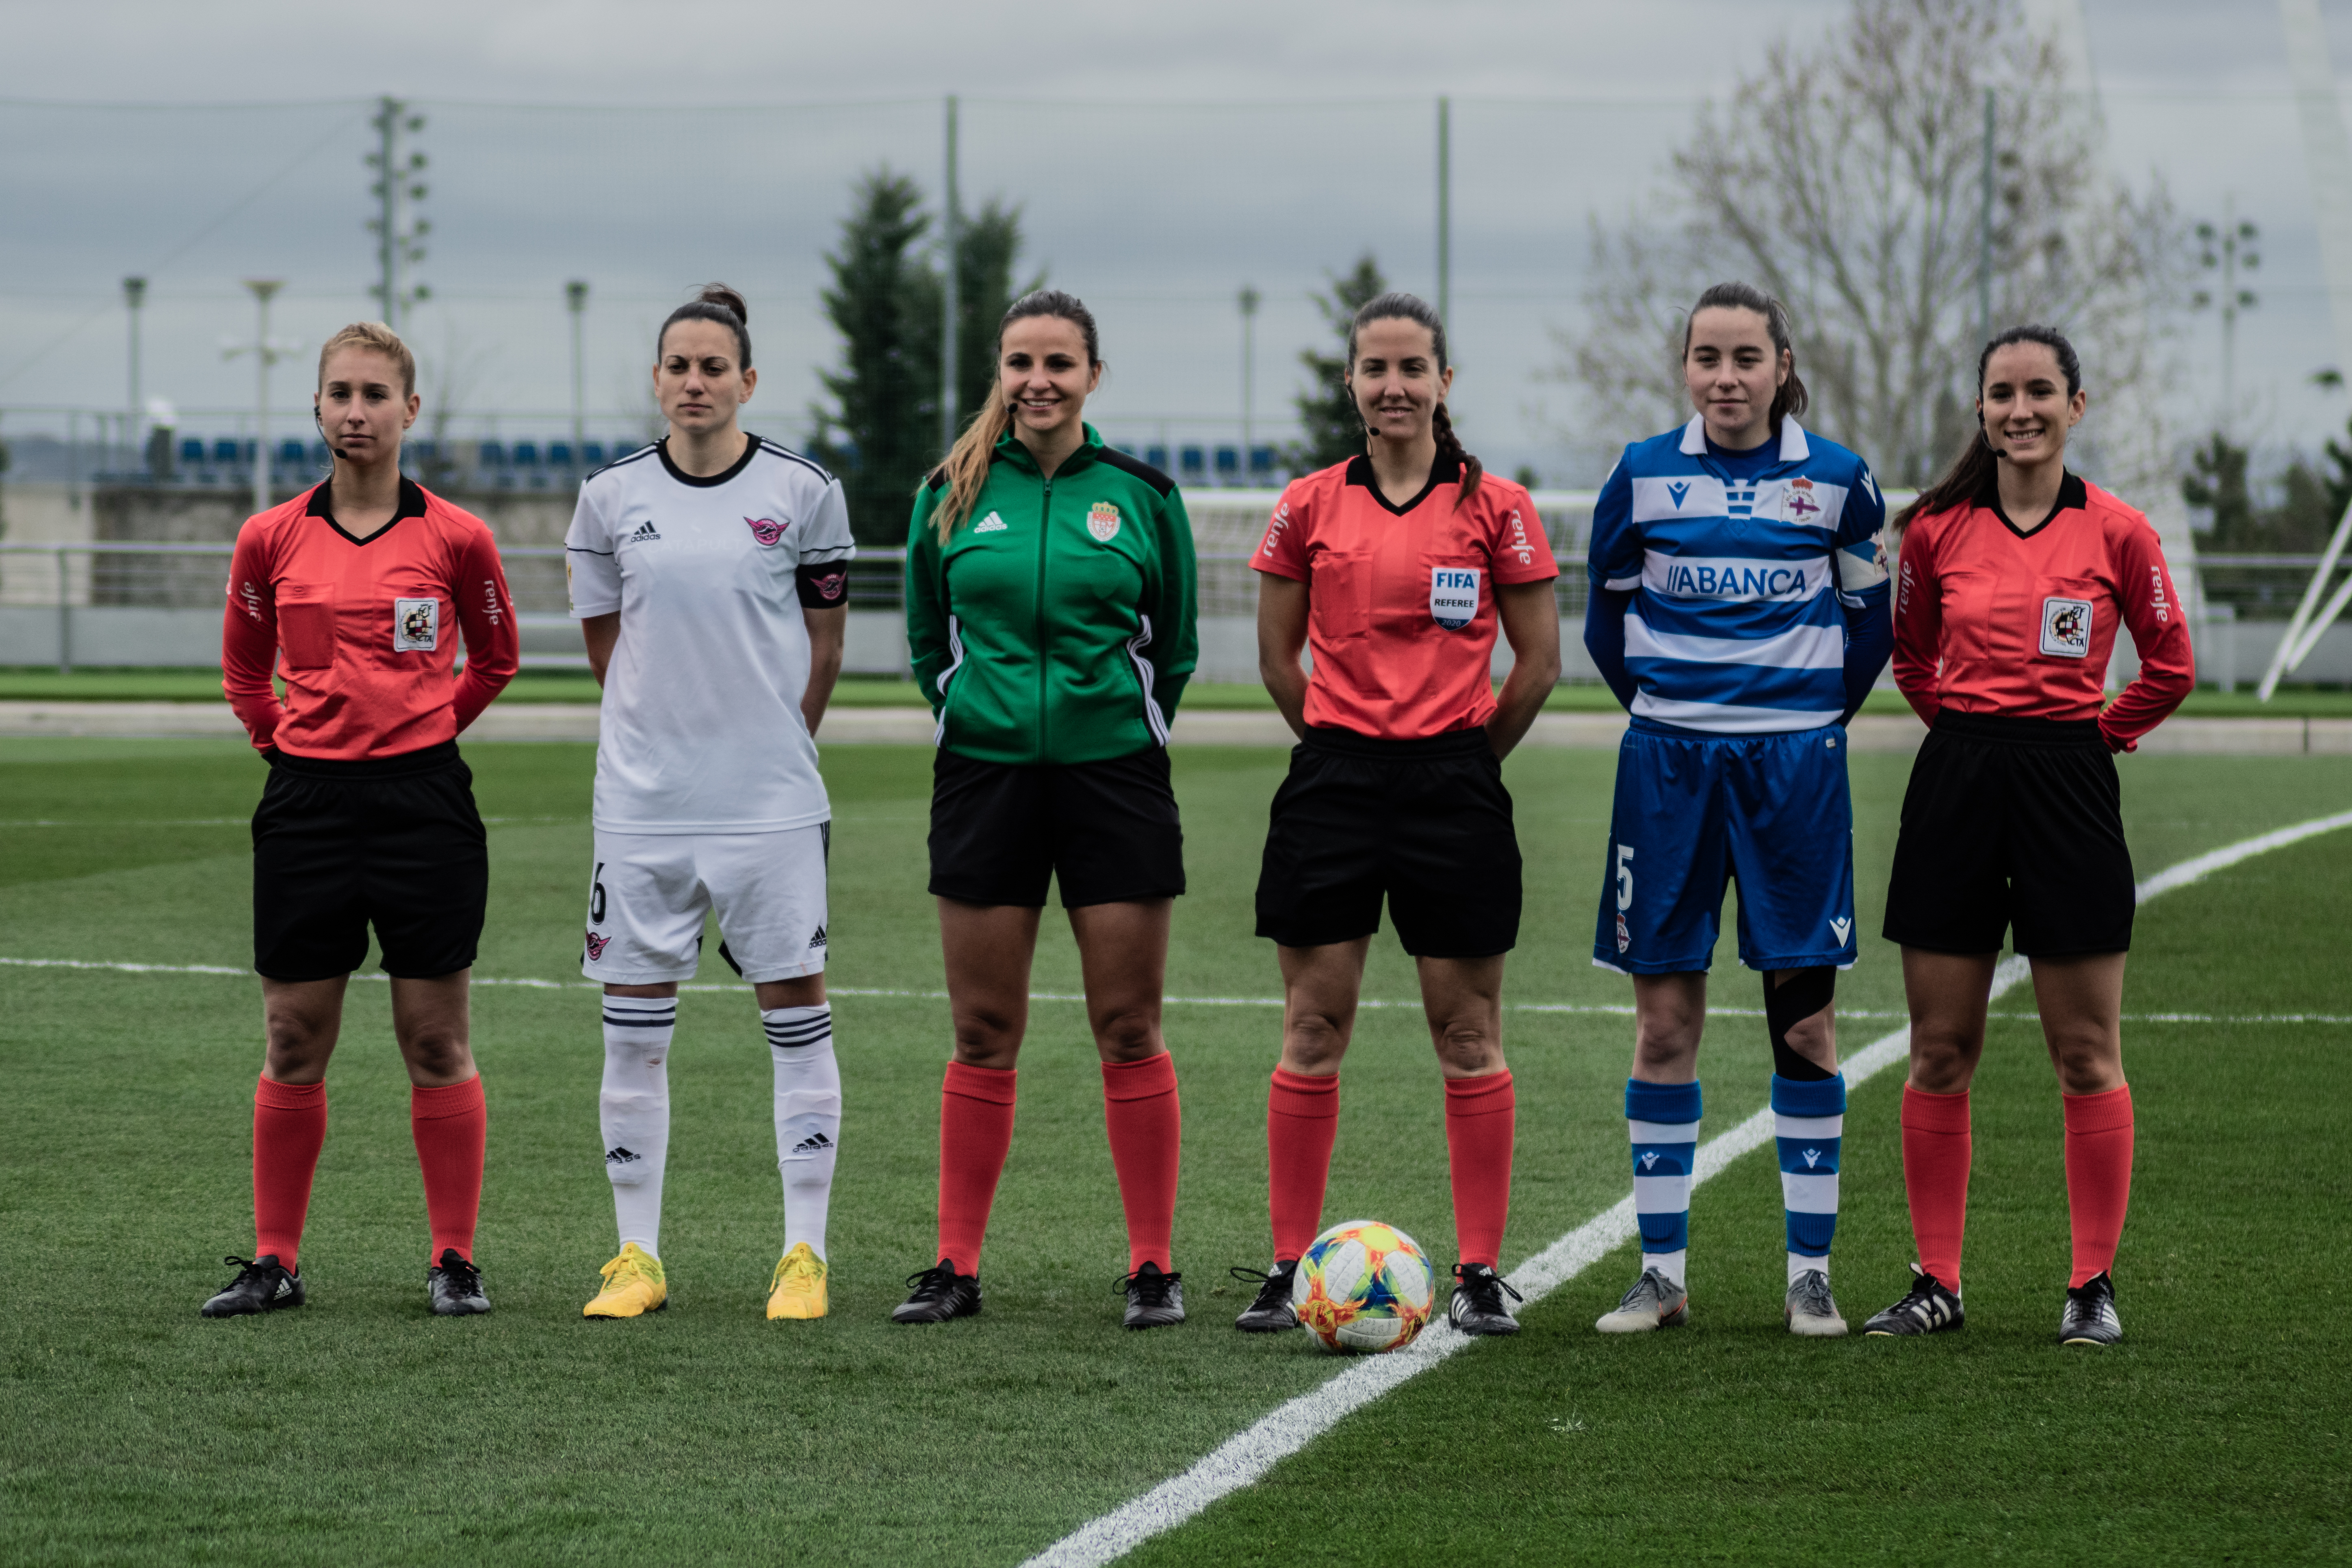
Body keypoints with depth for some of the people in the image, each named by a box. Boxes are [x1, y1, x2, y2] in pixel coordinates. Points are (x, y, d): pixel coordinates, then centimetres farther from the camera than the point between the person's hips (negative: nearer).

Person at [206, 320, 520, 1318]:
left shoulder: (454, 537, -2)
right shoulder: (272, 539, 3)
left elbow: (495, 657, 14)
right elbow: (243, 667, 18)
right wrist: (283, 741, 11)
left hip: (423, 798, -2)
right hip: (307, 804, 2)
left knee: (436, 1044, 2)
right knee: (292, 1044, 5)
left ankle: (454, 1261, 9)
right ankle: (275, 1261, 13)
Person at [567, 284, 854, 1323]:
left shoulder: (802, 491, -1)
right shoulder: (612, 496, 4)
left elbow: (824, 641, 8)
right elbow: (606, 642, 14)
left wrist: (772, 743, 9)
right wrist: (668, 728, 11)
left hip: (771, 798, -2)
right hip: (644, 799, 2)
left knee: (795, 1016, 0)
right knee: (633, 1030, 4)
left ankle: (804, 1254, 6)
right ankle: (638, 1255, 12)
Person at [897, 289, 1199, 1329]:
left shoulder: (1141, 495, 0)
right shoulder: (954, 493, 3)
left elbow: (1174, 649, 9)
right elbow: (927, 639, 14)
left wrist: (1121, 727, 9)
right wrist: (987, 713, 12)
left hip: (1114, 778, -1)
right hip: (984, 776, 1)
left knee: (1129, 1030, 0)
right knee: (982, 1036, 4)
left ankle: (1153, 1266, 7)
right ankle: (957, 1264, 10)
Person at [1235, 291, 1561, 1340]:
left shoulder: (1494, 509, -1)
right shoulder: (1310, 508, 4)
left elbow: (1538, 661, 5)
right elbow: (1278, 656, 13)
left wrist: (1462, 761, 9)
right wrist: (1350, 746, 12)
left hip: (1453, 779, -1)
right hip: (1333, 779, 1)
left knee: (1468, 1035, 2)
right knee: (1312, 1031, 2)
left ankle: (1480, 1273, 7)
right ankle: (1288, 1268, 7)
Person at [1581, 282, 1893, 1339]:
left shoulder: (1835, 481, 0)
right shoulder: (1644, 477, 1)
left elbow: (1870, 617, 12)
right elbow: (1607, 614, 14)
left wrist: (1821, 715, 10)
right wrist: (1659, 706, 12)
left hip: (1794, 764, -1)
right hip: (1668, 765, 1)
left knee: (1805, 1017, 0)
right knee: (1663, 1021, 2)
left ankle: (1810, 1272, 7)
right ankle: (1662, 1272, 9)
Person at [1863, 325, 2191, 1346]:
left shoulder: (2116, 533, -2)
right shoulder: (1938, 531, 3)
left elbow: (2169, 667, 8)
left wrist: (2097, 734, 5)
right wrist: (1966, 727, 11)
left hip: (2068, 790, -2)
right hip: (1956, 790, 2)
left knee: (2087, 1056, 1)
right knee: (1939, 1055, 4)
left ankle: (2093, 1285, 8)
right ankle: (1936, 1281, 11)